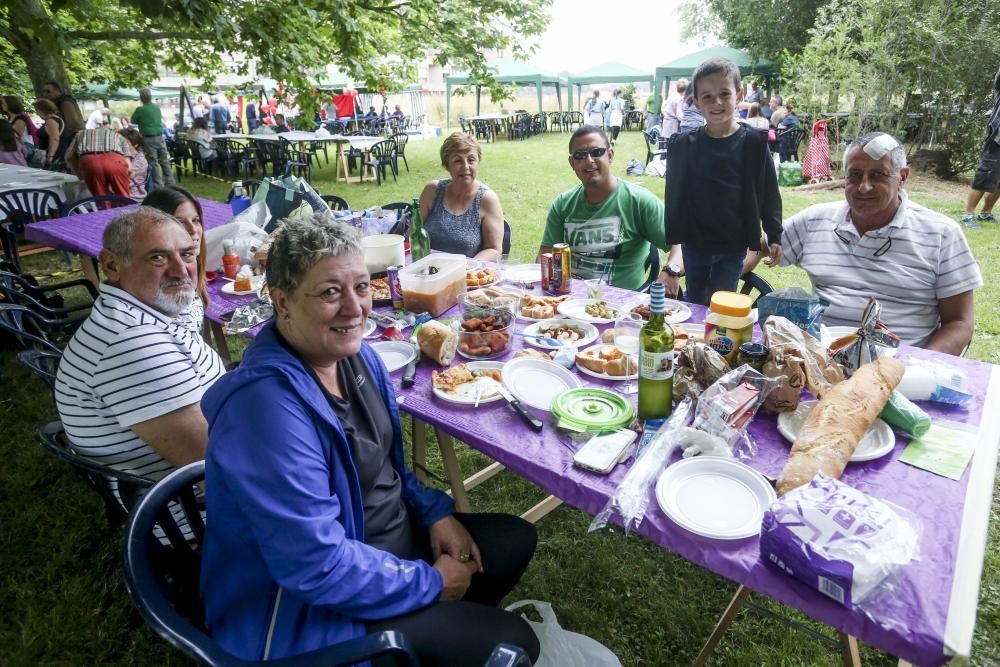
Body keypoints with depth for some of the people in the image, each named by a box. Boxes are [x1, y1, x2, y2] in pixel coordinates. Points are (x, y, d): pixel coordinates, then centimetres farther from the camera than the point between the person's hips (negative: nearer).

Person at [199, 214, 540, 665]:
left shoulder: (353, 353, -5)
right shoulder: (268, 407, -33)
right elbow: (320, 568, -30)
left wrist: (436, 512, -2)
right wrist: (431, 583, -17)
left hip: (389, 534, 8)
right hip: (311, 608, -8)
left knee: (517, 539, 15)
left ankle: (449, 627, 33)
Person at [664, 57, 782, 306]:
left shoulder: (754, 143, -6)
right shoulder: (684, 145, -3)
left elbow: (769, 193, -1)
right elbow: (674, 194, 3)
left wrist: (774, 236, -2)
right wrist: (673, 238, 5)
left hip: (733, 245, -2)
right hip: (694, 244, 2)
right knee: (694, 306, 15)